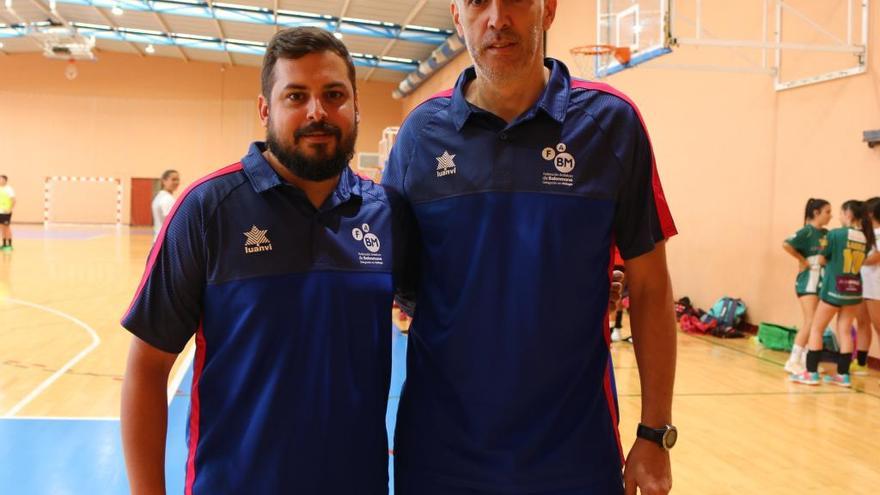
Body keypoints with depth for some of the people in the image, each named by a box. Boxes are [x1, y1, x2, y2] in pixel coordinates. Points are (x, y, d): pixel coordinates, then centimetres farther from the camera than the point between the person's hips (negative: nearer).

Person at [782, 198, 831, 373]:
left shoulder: (826, 233, 10)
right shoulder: (807, 231, -12)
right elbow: (786, 245, -25)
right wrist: (803, 261, -17)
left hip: (822, 282, 8)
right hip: (808, 282, -8)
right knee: (810, 323, -11)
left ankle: (805, 359, 18)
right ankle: (793, 361, -6)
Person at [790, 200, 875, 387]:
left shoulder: (835, 234, -13)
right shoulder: (865, 238, 2)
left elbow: (823, 260, -2)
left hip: (834, 289, -5)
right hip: (854, 290, 5)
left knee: (816, 329, 5)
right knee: (845, 332, 10)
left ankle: (811, 372, 3)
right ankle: (843, 375, 11)